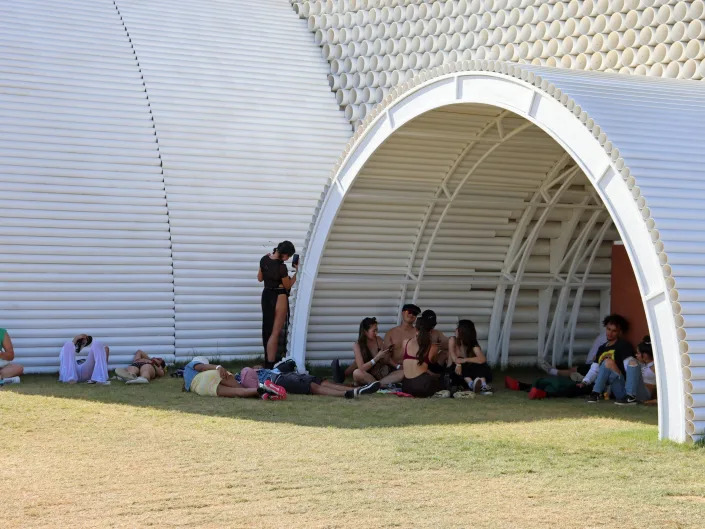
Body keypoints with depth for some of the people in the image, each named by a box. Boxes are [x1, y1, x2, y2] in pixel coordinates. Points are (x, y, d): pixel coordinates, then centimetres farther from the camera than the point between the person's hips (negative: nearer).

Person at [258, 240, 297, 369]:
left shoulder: (264, 259, -4)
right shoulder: (281, 267, -24)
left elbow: (260, 278, 10)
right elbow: (288, 286, -9)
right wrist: (297, 271, -7)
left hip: (266, 295, 8)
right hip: (279, 298, -8)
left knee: (268, 329, 18)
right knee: (275, 332, -2)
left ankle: (268, 360, 28)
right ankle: (270, 364, -3)